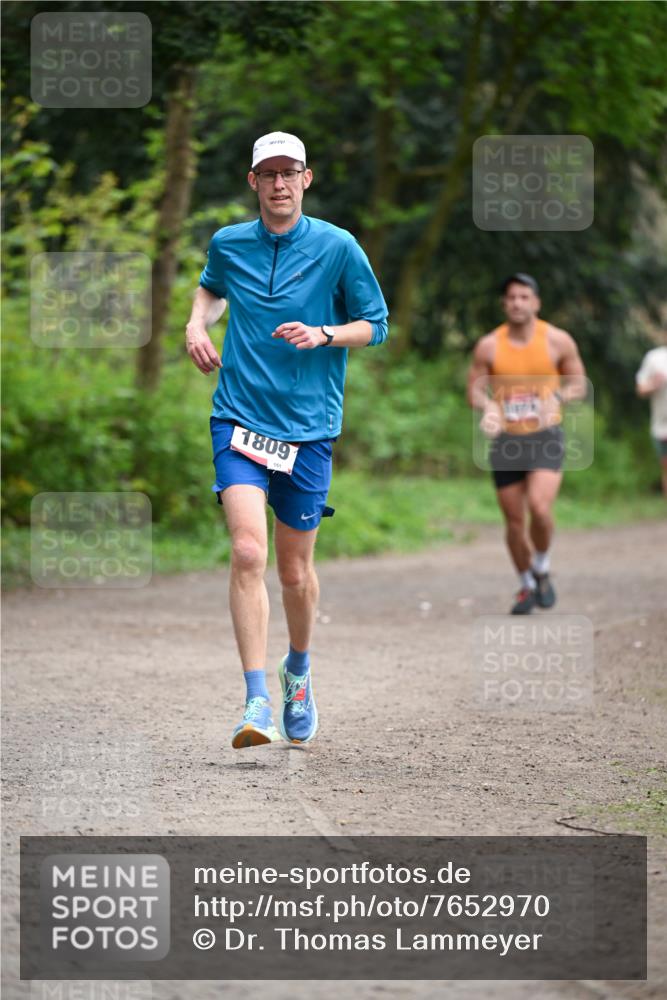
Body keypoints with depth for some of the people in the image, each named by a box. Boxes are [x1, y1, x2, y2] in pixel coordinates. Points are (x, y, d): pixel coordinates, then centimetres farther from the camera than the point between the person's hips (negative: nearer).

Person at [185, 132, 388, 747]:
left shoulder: (337, 247, -2)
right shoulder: (228, 244, 5)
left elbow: (375, 326, 4)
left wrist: (323, 334, -13)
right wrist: (198, 324, 9)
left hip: (308, 428, 0)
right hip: (240, 420, 0)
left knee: (295, 569, 9)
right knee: (248, 551, -19)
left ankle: (298, 671, 39)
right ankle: (258, 705, -21)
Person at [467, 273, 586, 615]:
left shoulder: (557, 341, -4)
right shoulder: (489, 346, -2)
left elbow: (579, 385, 5)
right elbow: (474, 390, 2)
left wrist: (557, 397, -17)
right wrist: (488, 406, -22)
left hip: (546, 437, -2)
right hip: (506, 441, 2)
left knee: (539, 507, -23)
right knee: (514, 520, 6)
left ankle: (542, 570, 3)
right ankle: (526, 586, 28)